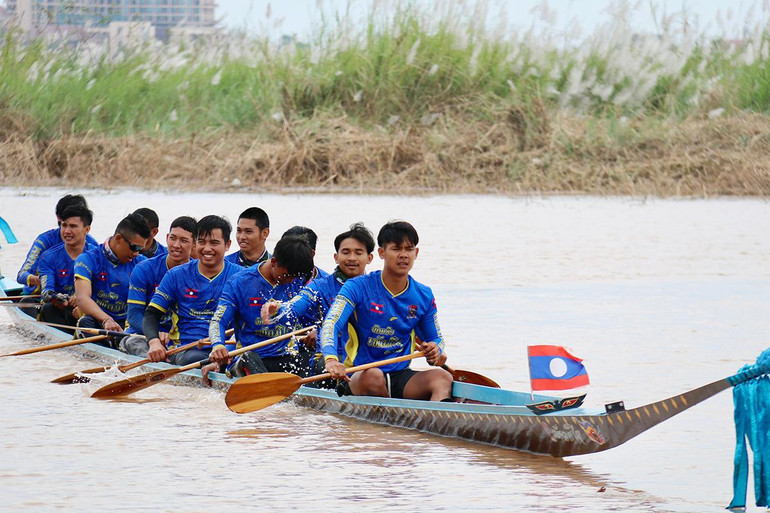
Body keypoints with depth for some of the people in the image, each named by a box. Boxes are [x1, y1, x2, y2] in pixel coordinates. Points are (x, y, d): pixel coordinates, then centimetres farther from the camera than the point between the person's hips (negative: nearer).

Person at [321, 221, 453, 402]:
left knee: (443, 377, -27)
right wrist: (331, 359, -38)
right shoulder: (358, 288, -3)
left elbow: (436, 339, 21)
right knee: (372, 376, -39)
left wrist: (435, 353, -6)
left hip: (401, 376, 3)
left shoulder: (424, 296, 10)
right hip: (359, 378, -3)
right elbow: (330, 325, -16)